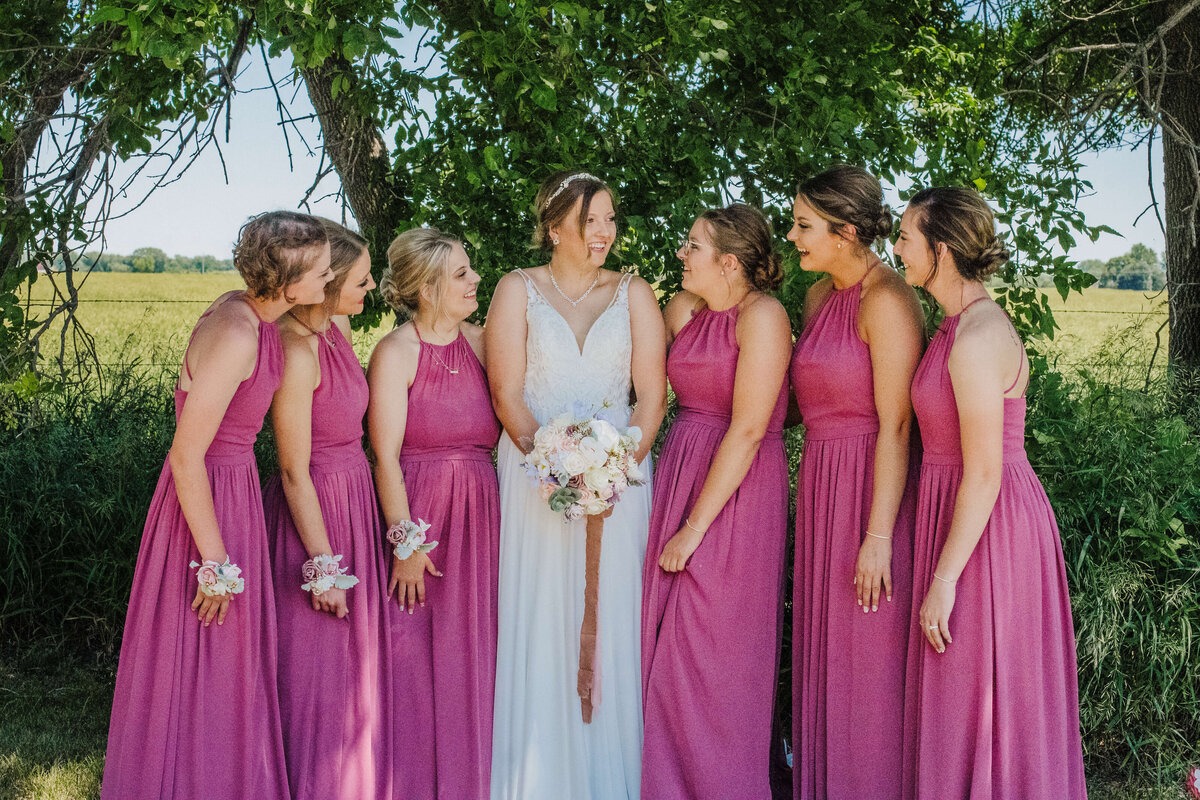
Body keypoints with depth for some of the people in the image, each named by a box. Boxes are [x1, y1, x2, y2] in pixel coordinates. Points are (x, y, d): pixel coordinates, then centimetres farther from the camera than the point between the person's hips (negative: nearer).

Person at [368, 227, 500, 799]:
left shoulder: (480, 343, 7)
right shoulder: (395, 353, -7)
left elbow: (504, 429, 9)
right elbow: (386, 456, -10)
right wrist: (407, 542, -13)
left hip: (480, 515, 5)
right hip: (419, 511, -4)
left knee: (472, 653, 10)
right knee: (416, 657, 2)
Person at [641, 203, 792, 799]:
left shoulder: (762, 316, -14)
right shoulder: (685, 309, 9)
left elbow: (747, 431, -18)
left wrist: (696, 526, -17)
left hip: (736, 491, -7)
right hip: (678, 471, 7)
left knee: (712, 653, 1)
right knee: (667, 645, 10)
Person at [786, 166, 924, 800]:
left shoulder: (887, 300, -15)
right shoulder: (819, 295, 11)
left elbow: (895, 426, -19)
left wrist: (878, 537, -21)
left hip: (871, 490, -8)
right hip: (820, 485, 8)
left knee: (866, 659, 2)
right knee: (822, 647, 16)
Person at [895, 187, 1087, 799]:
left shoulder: (977, 341, -23)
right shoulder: (964, 324, 7)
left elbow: (984, 474, -23)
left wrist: (944, 579, -19)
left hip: (987, 528, -10)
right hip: (971, 515, 10)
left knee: (979, 699, 4)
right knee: (967, 696, 19)